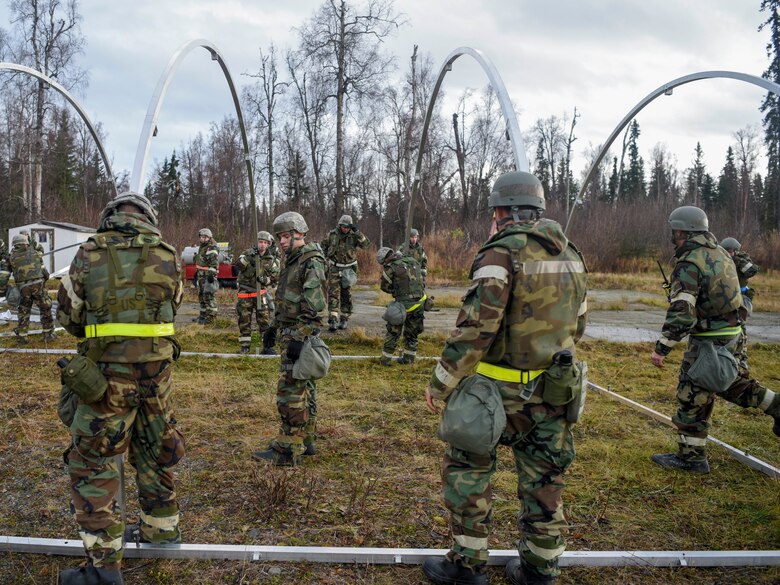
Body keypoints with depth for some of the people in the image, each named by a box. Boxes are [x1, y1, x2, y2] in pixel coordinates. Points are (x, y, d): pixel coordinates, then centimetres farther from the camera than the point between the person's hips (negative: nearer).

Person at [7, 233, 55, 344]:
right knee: (45, 309, 12)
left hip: (23, 287, 1)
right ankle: (48, 334, 13)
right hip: (38, 284, 0)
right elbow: (42, 268, 11)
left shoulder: (12, 257, 6)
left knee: (23, 312, 13)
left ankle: (21, 337, 12)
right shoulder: (34, 252, 8)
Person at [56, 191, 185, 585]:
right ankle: (162, 527, 36)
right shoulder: (168, 257, 3)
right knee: (155, 449, 21)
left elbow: (68, 316, 5)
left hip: (108, 371, -3)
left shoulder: (89, 254, -3)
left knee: (92, 463, 6)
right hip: (158, 369, 4)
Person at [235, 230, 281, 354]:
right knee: (244, 320, 4)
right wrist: (249, 257, -32)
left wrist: (265, 279, -17)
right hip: (245, 293, 0)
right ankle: (245, 346, 14)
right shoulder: (247, 253, -1)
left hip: (261, 292, 0)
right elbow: (238, 265, -17)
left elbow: (275, 278, 3)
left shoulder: (271, 260, 2)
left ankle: (267, 346, 1)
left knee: (264, 319, -4)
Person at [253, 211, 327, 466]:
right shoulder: (292, 261, 16)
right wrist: (274, 327, 22)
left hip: (299, 335, -10)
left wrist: (300, 339, -25)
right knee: (304, 388, 15)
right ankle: (306, 440, 24)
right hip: (290, 333, 10)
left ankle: (288, 450, -3)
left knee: (291, 391, -8)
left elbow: (315, 308, -22)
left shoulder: (311, 264, -15)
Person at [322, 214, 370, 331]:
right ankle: (333, 321, -15)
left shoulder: (354, 236, -6)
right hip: (334, 268, 0)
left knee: (346, 294, 8)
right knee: (333, 293, -10)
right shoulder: (331, 234, -3)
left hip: (348, 269, 0)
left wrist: (357, 231, -26)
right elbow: (324, 247, 13)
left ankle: (344, 319, 20)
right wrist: (326, 257, 7)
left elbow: (366, 244, -20)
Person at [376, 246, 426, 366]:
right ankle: (409, 358, 24)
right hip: (420, 302, 5)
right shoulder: (413, 261, 8)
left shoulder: (391, 267, -9)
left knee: (393, 332, 9)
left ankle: (386, 359, 13)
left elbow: (384, 285, 1)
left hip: (404, 303, -5)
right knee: (412, 332, 19)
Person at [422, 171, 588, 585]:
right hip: (552, 391, 7)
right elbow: (577, 326, 14)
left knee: (466, 470, 9)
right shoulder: (570, 256, 8)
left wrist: (441, 382, -12)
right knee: (543, 479, 15)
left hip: (499, 387, -7)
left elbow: (475, 327, -20)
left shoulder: (503, 253, -16)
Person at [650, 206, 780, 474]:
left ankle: (691, 456, 10)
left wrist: (661, 348, -23)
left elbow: (681, 314, -27)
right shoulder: (719, 252, 7)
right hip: (732, 333, 9)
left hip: (709, 341, -9)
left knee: (692, 397, 2)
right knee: (730, 382, 29)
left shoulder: (689, 264, -21)